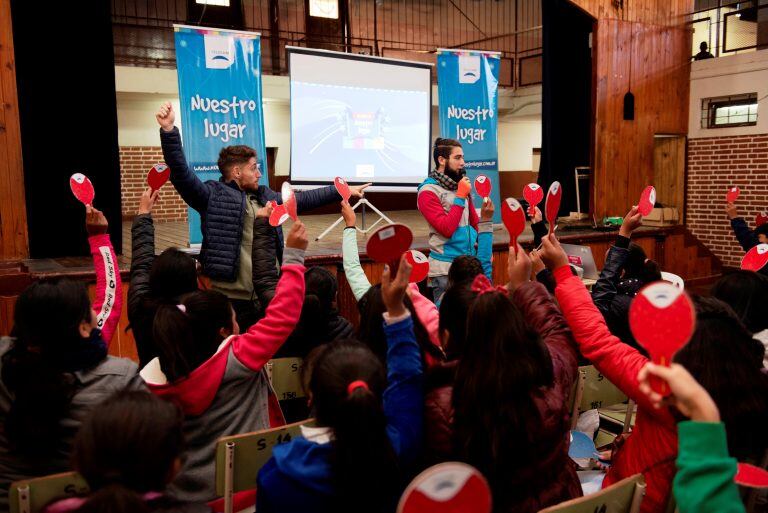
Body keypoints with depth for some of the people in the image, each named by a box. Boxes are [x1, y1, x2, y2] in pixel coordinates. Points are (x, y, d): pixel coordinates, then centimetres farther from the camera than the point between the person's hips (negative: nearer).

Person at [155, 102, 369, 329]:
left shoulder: (266, 196, 17)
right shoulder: (214, 196, -3)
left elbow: (302, 199, 24)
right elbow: (181, 172, -14)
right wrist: (169, 130, -27)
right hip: (233, 300, -6)